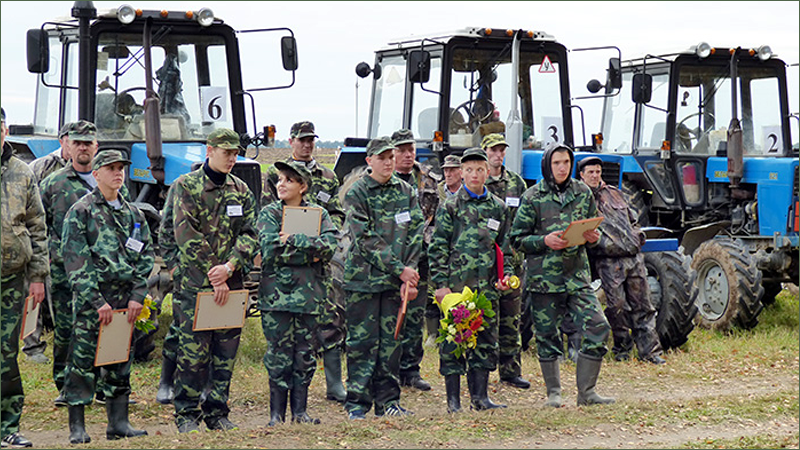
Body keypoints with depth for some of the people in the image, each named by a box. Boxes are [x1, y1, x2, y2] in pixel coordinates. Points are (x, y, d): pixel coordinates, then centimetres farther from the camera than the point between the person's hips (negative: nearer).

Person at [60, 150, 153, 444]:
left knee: (120, 364, 9)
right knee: (82, 363, -3)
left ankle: (119, 422, 15)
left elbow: (146, 259, 12)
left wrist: (137, 296, -1)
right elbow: (75, 263, -8)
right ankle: (77, 427, 2)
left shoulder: (134, 214, 14)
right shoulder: (80, 212, -2)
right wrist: (97, 301, -14)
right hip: (90, 300, -5)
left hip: (126, 301, 5)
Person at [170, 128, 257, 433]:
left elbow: (249, 235, 5)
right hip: (194, 283, -4)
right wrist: (213, 274, -14)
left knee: (226, 353, 7)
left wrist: (229, 267, -13)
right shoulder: (186, 186, -2)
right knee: (193, 352, -4)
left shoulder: (241, 190, 12)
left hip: (231, 283, 4)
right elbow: (185, 234, -10)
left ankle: (217, 413, 17)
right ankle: (187, 415, 6)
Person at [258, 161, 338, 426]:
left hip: (309, 294, 2)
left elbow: (329, 246, -8)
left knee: (306, 354, 5)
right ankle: (277, 412, 5)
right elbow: (270, 250, -12)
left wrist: (294, 240, -15)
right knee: (279, 354, -2)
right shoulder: (269, 213, 5)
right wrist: (310, 253, -12)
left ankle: (300, 411, 14)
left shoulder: (318, 214, 9)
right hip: (276, 293, -2)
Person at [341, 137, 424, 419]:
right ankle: (357, 403, 6)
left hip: (396, 280, 4)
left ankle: (388, 401, 15)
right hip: (363, 278, -4)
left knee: (391, 341, 8)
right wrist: (400, 269, -15)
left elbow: (416, 233, 6)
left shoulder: (405, 191, 9)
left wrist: (409, 272, -7)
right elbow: (365, 240, -12)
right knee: (362, 341, -1)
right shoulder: (357, 194, -5)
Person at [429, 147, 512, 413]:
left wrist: (506, 275, 7)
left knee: (486, 341, 5)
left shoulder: (498, 207, 13)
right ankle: (453, 399, 6)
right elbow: (438, 248, -1)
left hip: (487, 287, 4)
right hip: (456, 284, -4)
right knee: (453, 341, -1)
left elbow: (504, 247, 21)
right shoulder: (450, 206, 1)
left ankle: (480, 396, 14)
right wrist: (440, 284, -7)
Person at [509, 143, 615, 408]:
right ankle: (553, 392, 20)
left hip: (577, 275, 3)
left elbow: (593, 229, 21)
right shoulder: (532, 197, -1)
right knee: (547, 336, 4)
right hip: (543, 276, -2)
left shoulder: (583, 193, 9)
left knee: (598, 329, -9)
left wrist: (593, 237, -2)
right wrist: (545, 241, -16)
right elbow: (517, 240, 0)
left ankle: (586, 391, 1)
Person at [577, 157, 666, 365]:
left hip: (633, 256, 5)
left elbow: (630, 217, 29)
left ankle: (649, 350, 4)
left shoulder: (613, 193, 19)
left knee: (642, 306, 2)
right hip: (609, 261, -5)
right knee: (617, 306, -10)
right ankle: (622, 348, 7)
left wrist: (637, 235, 15)